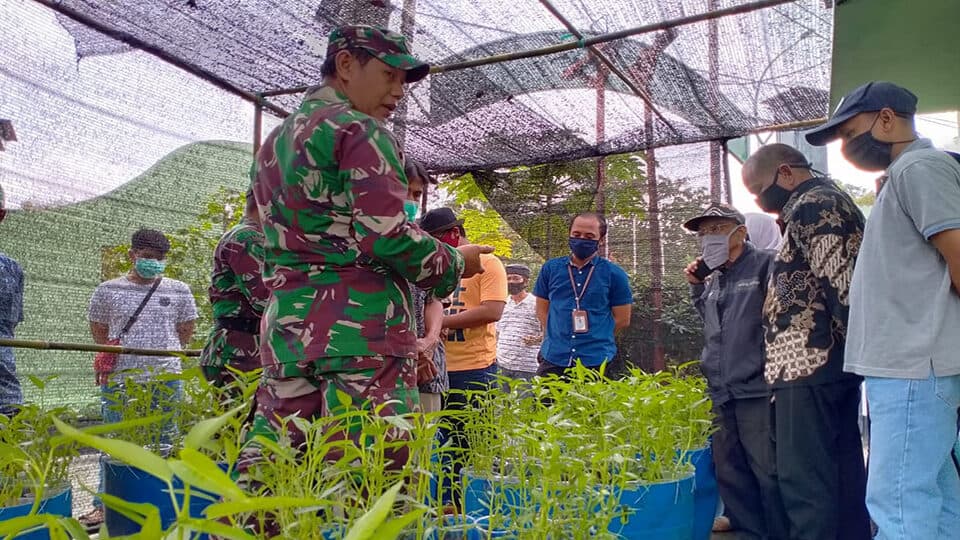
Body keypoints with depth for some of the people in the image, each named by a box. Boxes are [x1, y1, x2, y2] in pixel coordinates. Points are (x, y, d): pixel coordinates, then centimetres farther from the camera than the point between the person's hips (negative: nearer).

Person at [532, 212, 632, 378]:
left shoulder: (614, 274, 0)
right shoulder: (550, 268, 7)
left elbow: (622, 319, 3)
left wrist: (593, 337, 4)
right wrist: (559, 336, 4)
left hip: (597, 362, -2)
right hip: (553, 359, 2)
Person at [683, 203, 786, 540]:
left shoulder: (766, 265, -7)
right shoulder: (714, 278, 15)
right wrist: (696, 286, 15)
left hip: (756, 388, -7)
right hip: (721, 390, 8)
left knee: (768, 469, -1)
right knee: (729, 467, 16)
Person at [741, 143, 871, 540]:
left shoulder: (811, 206, -10)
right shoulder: (830, 200, 22)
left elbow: (841, 283, -20)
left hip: (808, 362, -11)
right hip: (830, 361, 11)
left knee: (804, 478, -8)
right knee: (842, 471, 14)